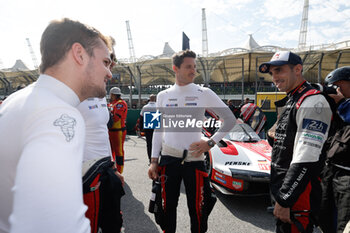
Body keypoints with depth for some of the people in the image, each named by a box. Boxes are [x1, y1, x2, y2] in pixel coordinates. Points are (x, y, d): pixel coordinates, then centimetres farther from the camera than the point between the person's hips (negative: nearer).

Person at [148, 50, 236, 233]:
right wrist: (154, 161, 6)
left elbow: (230, 119, 4)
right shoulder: (163, 96, 6)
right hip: (168, 158, 2)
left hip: (194, 159, -2)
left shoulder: (204, 93, -1)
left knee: (197, 209, 5)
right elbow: (158, 130, 10)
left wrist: (210, 143, -5)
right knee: (168, 207, 12)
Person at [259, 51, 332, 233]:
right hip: (284, 192, 9)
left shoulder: (313, 102, -17)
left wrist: (284, 201, -23)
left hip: (297, 197, -9)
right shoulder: (291, 102, 15)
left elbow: (306, 161, -25)